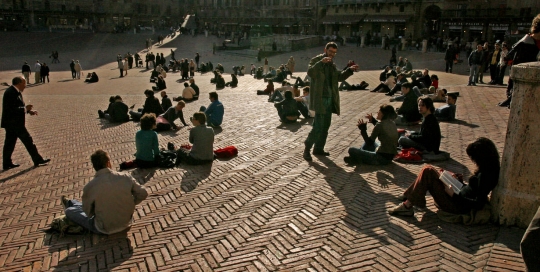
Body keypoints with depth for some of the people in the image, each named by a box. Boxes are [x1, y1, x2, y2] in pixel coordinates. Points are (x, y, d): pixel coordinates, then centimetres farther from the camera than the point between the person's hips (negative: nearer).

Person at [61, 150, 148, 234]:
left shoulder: (89, 187, -21)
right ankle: (70, 203, 58)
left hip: (105, 230, -3)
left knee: (69, 211, 21)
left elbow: (88, 213, -9)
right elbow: (143, 194, -7)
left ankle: (69, 204, 55)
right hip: (126, 222, 4)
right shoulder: (126, 178, -16)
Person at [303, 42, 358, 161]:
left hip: (330, 99, 8)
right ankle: (307, 149, -2)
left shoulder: (332, 64, 17)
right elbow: (310, 72, -24)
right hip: (319, 99, -8)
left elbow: (340, 76, 18)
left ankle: (319, 148, 23)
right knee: (318, 126, -12)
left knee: (325, 125, 12)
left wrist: (350, 70, 2)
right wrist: (321, 62, -36)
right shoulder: (316, 60, -6)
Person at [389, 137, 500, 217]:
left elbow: (478, 205, -26)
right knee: (428, 169, 10)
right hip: (460, 197, 10)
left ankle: (407, 206, -10)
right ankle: (409, 196, 14)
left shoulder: (485, 174, -23)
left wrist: (454, 195, -22)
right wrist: (460, 182, 4)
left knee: (427, 171, -16)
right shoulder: (488, 168, 4)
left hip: (458, 205, -10)